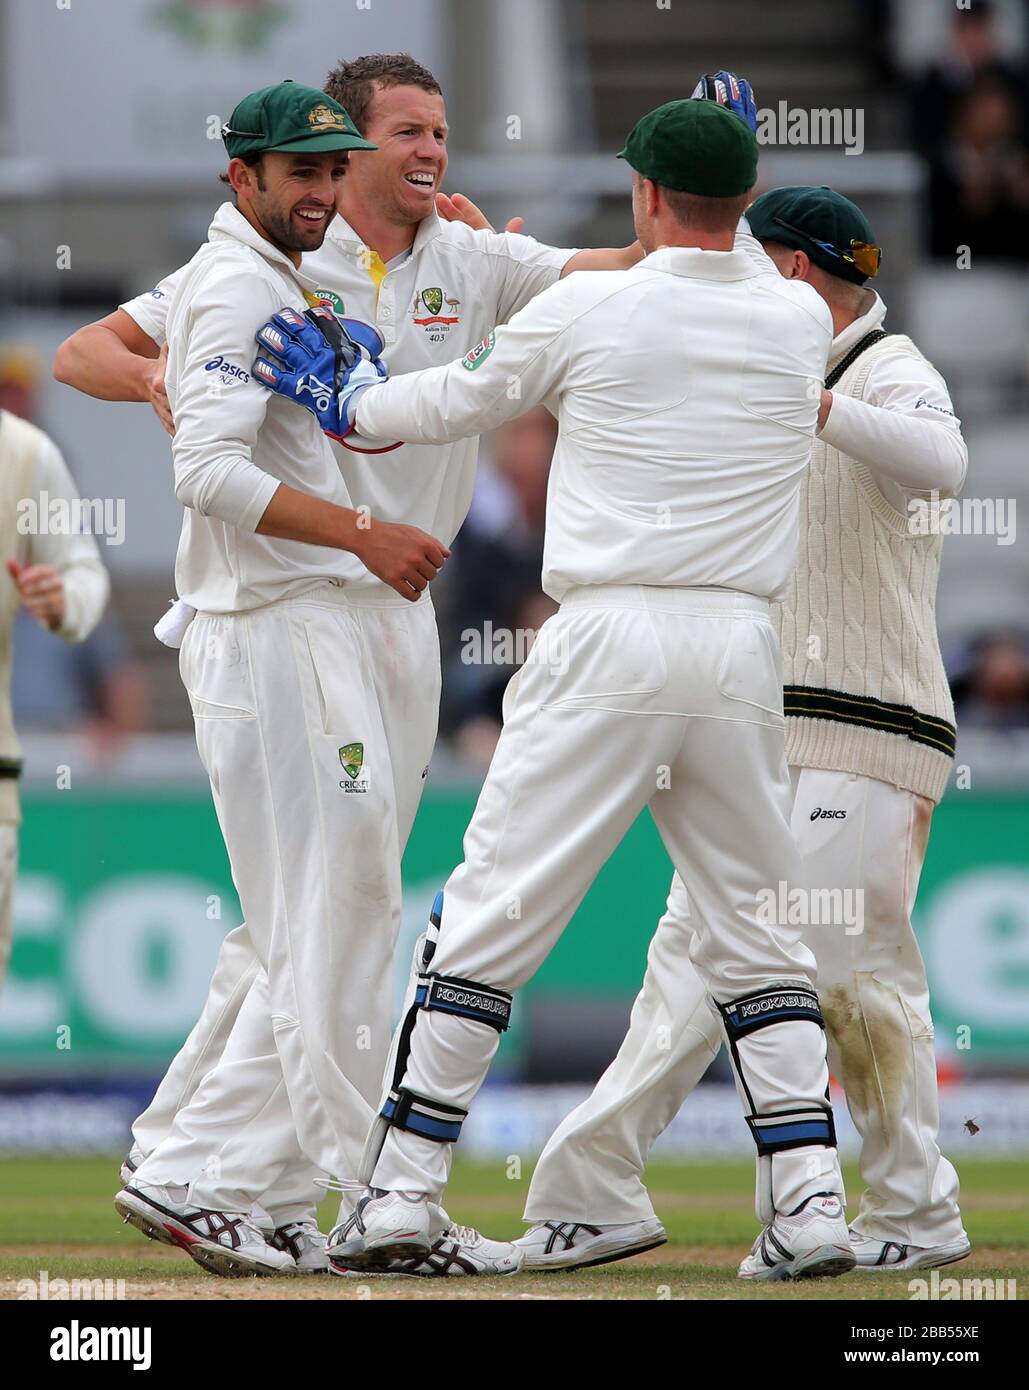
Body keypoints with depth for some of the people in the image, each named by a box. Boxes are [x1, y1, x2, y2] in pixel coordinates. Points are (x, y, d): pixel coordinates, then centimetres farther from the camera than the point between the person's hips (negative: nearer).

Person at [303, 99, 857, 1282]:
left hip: (607, 646, -3)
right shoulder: (801, 323, 6)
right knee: (756, 937, 11)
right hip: (740, 652, 3)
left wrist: (349, 406, 29)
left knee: (489, 918, 1)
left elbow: (454, 402, 12)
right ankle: (809, 1207, 1)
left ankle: (398, 1194, 0)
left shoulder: (586, 311, -3)